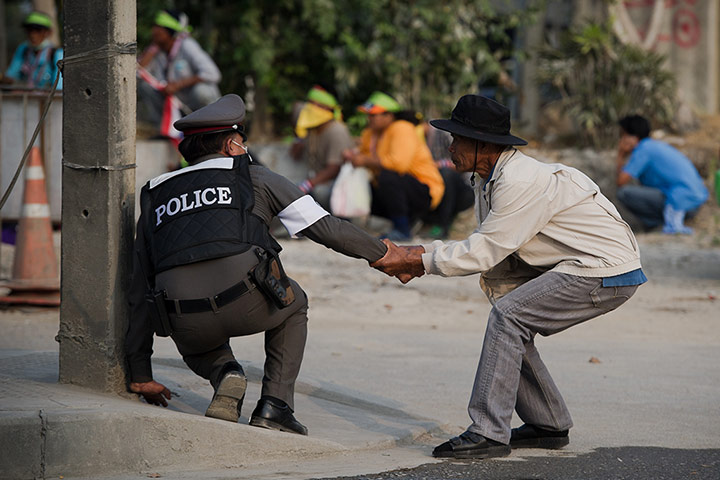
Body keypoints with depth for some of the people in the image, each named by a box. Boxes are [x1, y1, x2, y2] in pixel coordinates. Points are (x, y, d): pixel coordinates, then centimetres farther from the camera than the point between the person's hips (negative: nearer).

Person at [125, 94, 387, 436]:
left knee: (197, 344, 40)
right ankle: (274, 406, 17)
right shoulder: (253, 177, 20)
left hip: (186, 320, 3)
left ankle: (225, 373, 7)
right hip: (247, 301, -3)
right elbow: (326, 227, 16)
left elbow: (141, 293, 28)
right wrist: (385, 254, 30)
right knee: (293, 305, 33)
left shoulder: (154, 199, 28)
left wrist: (141, 375, 31)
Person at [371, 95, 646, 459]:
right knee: (511, 323, 10)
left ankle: (488, 433, -17)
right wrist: (419, 256, -2)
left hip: (606, 272, -10)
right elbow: (484, 247, 10)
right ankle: (548, 425, 19)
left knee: (508, 315, -17)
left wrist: (413, 260, -15)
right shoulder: (491, 182, 10)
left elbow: (484, 253, -20)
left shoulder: (520, 182, -22)